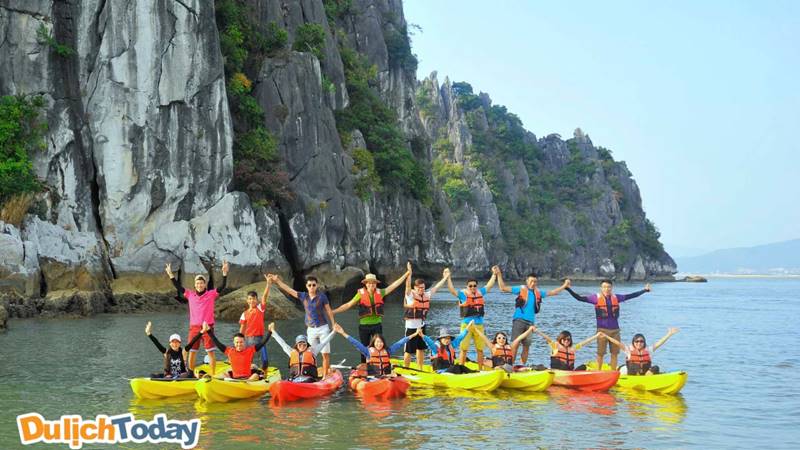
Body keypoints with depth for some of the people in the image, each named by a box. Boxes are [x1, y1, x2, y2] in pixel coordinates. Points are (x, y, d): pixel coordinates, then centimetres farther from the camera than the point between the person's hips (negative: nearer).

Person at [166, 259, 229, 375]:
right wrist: (171, 275, 7)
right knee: (192, 352, 7)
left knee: (211, 352, -3)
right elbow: (178, 287, 11)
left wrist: (224, 273, -19)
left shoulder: (211, 294, 0)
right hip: (194, 327, 3)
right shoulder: (190, 294, 8)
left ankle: (213, 374, 2)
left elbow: (222, 287, -9)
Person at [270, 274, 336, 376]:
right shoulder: (303, 296, 5)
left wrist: (334, 326, -1)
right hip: (311, 330, 3)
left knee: (325, 353, -4)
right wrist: (277, 280, 7)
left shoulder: (322, 296, -4)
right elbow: (289, 290, 8)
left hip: (323, 328, -3)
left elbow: (329, 311, 0)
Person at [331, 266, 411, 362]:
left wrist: (407, 273, -2)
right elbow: (348, 305, -1)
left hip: (377, 325, 1)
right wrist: (333, 311, -6)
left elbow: (394, 285, 1)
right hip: (364, 326, -1)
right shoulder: (361, 294, -4)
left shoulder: (380, 293, 0)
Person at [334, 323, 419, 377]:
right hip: (372, 377, -2)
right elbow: (356, 343, 2)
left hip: (387, 377, 2)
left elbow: (400, 343, 17)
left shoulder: (388, 351, 14)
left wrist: (414, 334, 20)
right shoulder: (368, 351, 7)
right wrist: (343, 333, -4)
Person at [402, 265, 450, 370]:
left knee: (421, 348, 16)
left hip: (422, 325, 7)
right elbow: (408, 286, -26)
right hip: (411, 326, -7)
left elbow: (436, 287, 16)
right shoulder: (410, 294, -9)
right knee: (409, 350, -1)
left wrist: (445, 277, 18)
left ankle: (420, 369, 28)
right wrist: (409, 274, -42)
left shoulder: (426, 295, 7)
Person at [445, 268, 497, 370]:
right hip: (467, 324, -4)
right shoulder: (463, 294, -4)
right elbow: (452, 290, -16)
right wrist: (448, 278, -24)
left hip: (479, 325, 5)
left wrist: (494, 274, 21)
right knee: (463, 348, -3)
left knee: (480, 349, 10)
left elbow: (489, 286, 21)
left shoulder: (480, 292, 10)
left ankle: (480, 369, 19)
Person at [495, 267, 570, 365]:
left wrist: (564, 286, 26)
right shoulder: (521, 289, 0)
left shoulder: (538, 292, 13)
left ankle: (523, 366, 18)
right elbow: (503, 288, -4)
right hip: (519, 320, -5)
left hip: (530, 322, 5)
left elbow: (552, 292, 27)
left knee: (526, 347, 8)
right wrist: (499, 275, -12)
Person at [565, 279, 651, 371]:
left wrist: (645, 290, 14)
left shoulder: (616, 297, 6)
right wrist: (568, 288, -19)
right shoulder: (596, 298, -4)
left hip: (615, 330, 3)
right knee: (600, 353, -1)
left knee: (615, 353, 8)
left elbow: (631, 296, 14)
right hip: (602, 330, -3)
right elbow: (580, 298, -8)